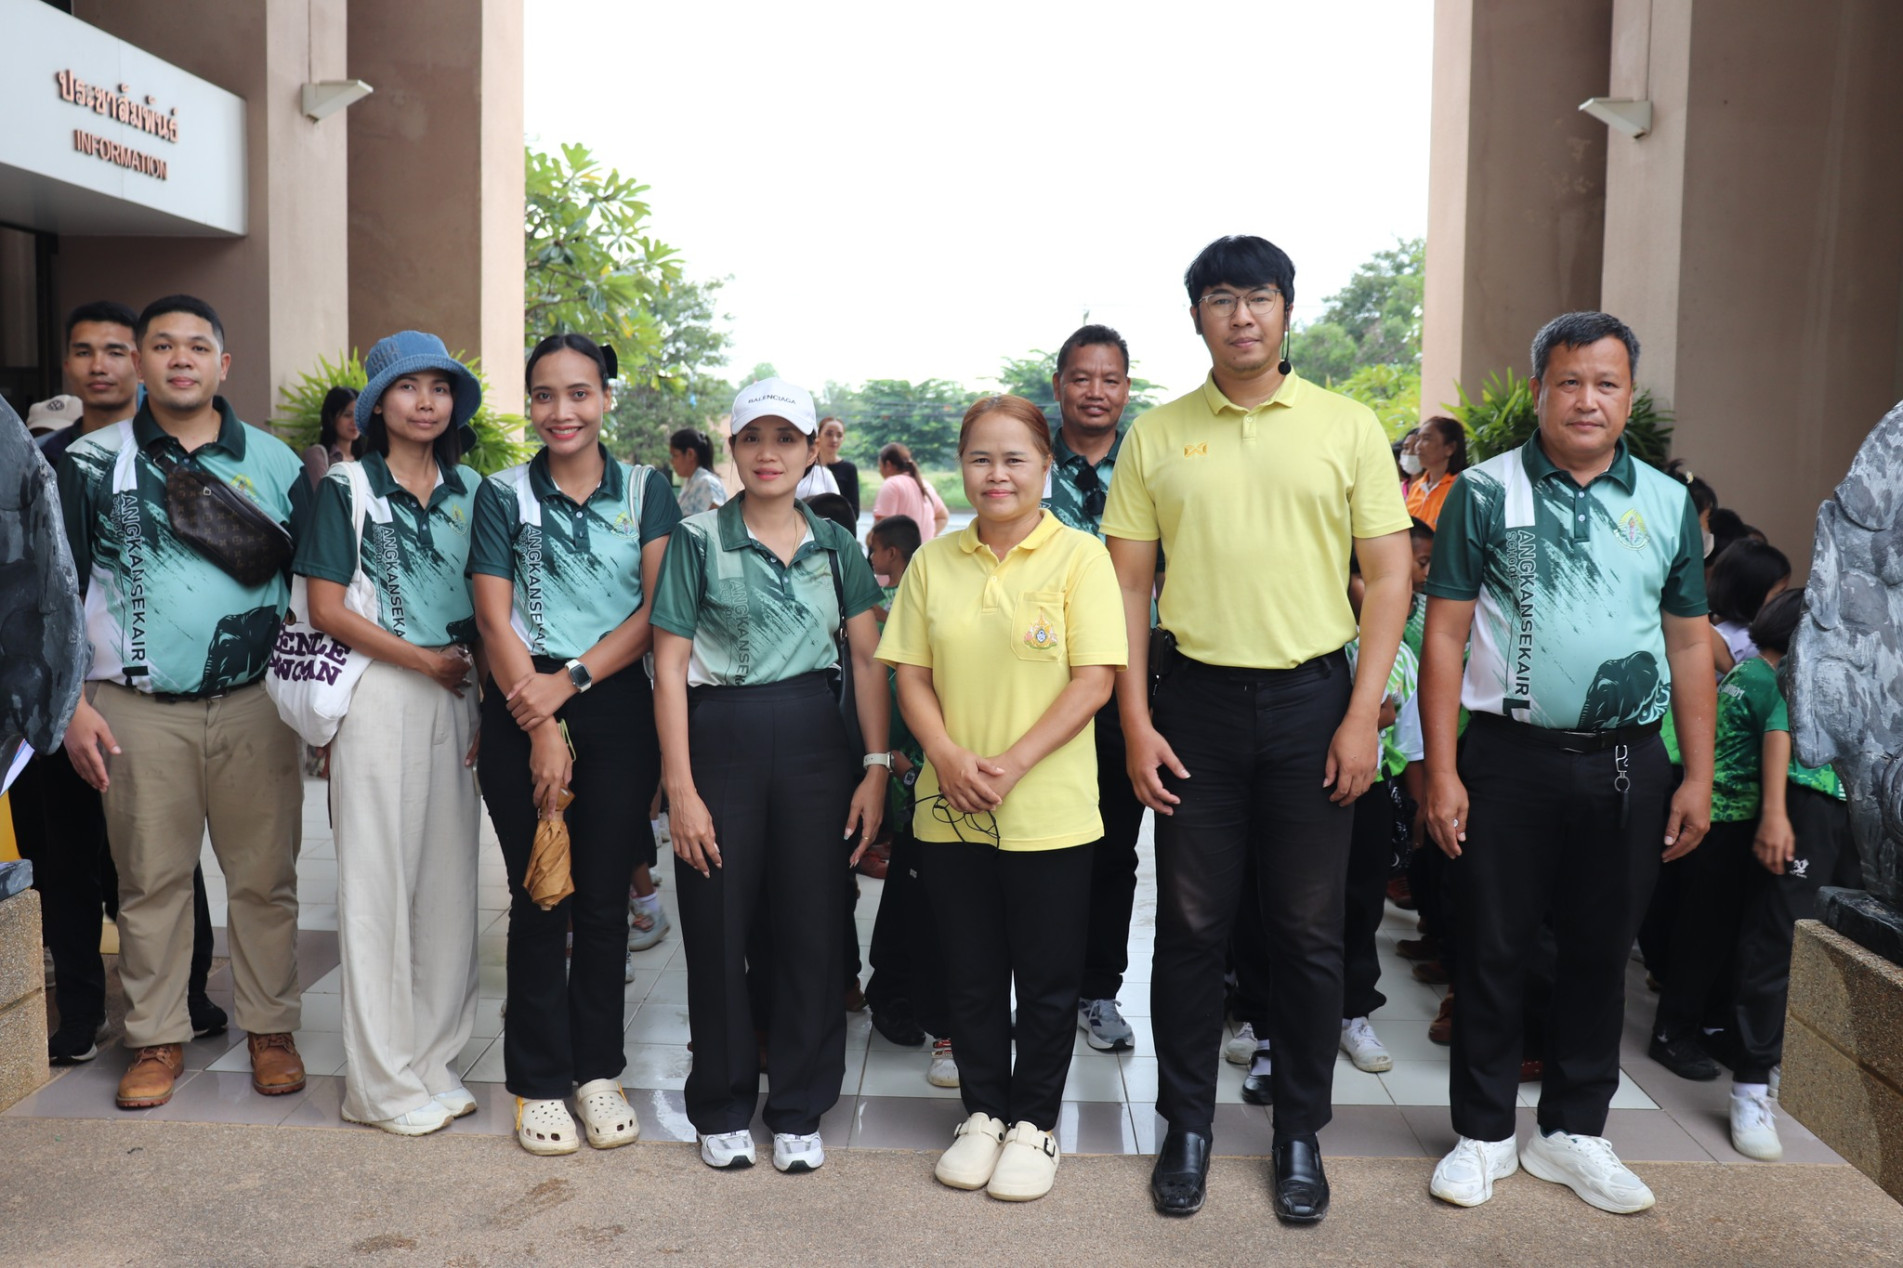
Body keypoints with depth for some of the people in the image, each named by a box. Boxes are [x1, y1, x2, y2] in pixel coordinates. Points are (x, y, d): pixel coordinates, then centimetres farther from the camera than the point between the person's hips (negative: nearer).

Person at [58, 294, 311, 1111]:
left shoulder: (274, 463, 7)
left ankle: (271, 1029, 17)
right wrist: (72, 704, -2)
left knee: (265, 877, 5)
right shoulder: (91, 463, 4)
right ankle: (157, 1038, 20)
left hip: (255, 703, 1)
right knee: (151, 880, 7)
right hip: (139, 710, 0)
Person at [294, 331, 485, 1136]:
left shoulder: (469, 489, 12)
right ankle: (384, 1079, 9)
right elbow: (326, 609, -5)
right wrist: (421, 659, -9)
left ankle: (433, 1060, 19)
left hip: (456, 697, 4)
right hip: (377, 693, -4)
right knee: (377, 880, 0)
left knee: (450, 877, 6)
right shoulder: (347, 489, 1)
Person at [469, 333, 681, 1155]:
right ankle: (539, 1081, 17)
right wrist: (541, 729, -11)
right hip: (523, 710, 0)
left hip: (616, 708, 1)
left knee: (604, 896, 6)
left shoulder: (646, 491, 6)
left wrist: (570, 680, -12)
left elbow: (656, 609, -2)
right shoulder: (503, 495, 5)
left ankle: (597, 1070, 21)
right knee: (538, 899, 4)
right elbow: (495, 621, -2)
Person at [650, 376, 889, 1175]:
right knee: (718, 930, 6)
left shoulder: (835, 545, 8)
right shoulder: (699, 539, 0)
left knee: (810, 927, 6)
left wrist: (877, 765, -2)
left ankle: (798, 1110, 23)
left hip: (813, 740, 2)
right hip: (721, 737, -2)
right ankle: (722, 1109, 25)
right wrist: (680, 787, -8)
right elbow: (670, 667, -3)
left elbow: (868, 661, 7)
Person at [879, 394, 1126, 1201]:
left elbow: (1094, 680, -10)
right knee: (971, 971, 15)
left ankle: (1034, 1125, 27)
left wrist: (1012, 764, -18)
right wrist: (947, 756, -12)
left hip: (1048, 810, -3)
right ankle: (983, 1113, 32)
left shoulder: (1079, 557, -5)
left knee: (1046, 976, 9)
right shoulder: (933, 561, 6)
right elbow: (910, 673, 6)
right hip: (949, 807, 3)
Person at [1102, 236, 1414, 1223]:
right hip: (1195, 700, 1)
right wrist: (1135, 722, -3)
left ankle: (1300, 1132, 26)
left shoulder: (1347, 427, 2)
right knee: (1191, 925, 8)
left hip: (1312, 700, 0)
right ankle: (1186, 1128, 24)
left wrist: (1363, 715, -6)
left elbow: (1388, 576, 1)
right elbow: (1126, 584, 4)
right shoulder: (1156, 436, 4)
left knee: (1309, 930, 8)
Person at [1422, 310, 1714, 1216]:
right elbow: (1445, 636, -5)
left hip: (1629, 764, 3)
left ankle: (1572, 1132, 29)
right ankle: (1484, 1134, 22)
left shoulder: (1667, 504, 8)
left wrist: (1699, 775, 4)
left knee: (1599, 952, 13)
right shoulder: (1484, 493, -2)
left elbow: (1689, 646, 10)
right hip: (1511, 757, -3)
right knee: (1493, 949, 6)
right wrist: (1441, 772, -10)